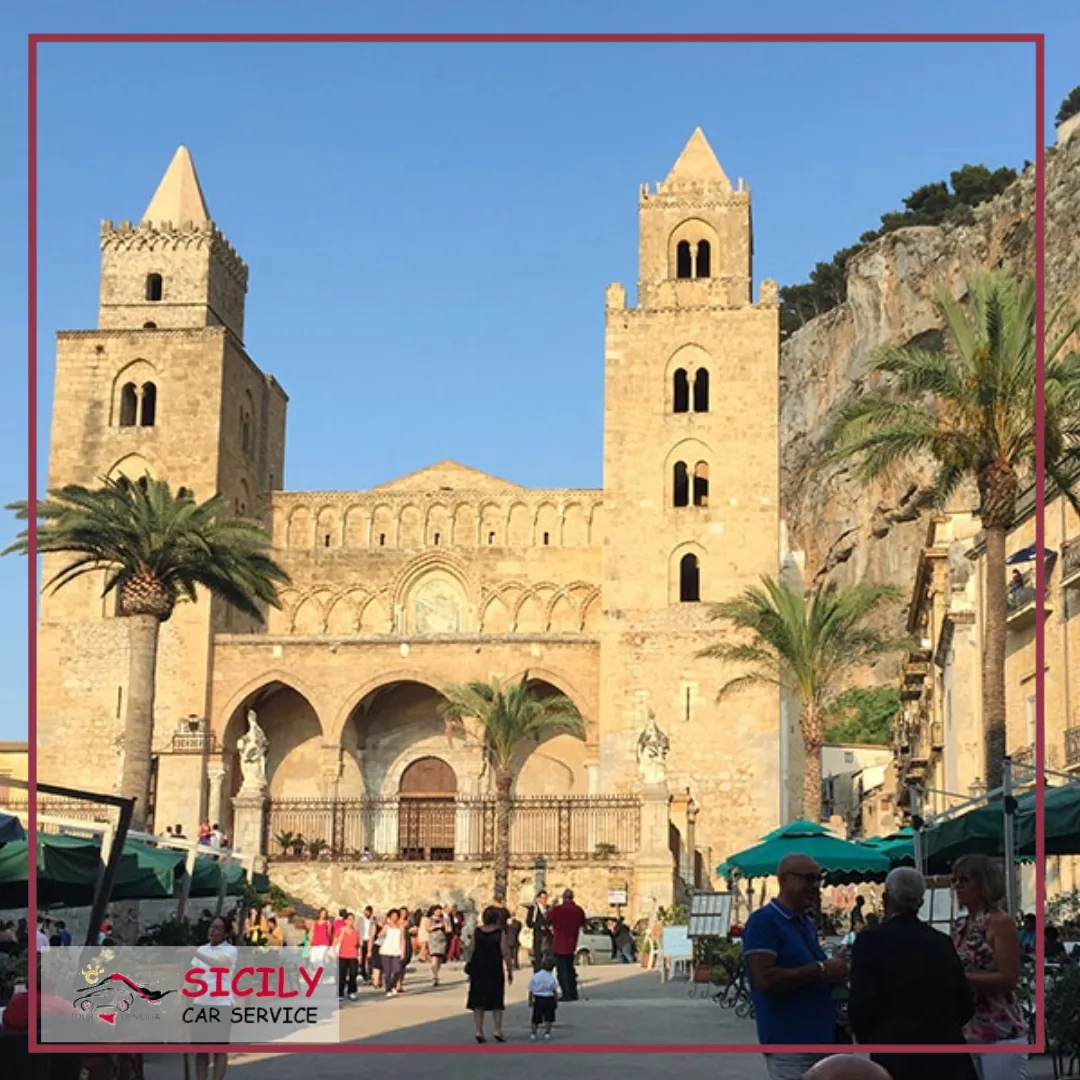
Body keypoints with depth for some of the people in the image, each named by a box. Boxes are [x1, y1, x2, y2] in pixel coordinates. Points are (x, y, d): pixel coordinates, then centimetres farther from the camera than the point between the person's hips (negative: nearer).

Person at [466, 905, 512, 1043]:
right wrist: (509, 971, -1)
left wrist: (470, 968, 12)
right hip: (495, 970, -3)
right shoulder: (500, 933, -8)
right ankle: (497, 1030, 4)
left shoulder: (477, 932, 0)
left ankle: (479, 1031, 7)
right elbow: (504, 954, -9)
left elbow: (472, 951, 2)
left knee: (478, 1001, 8)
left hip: (478, 970, 3)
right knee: (496, 1001, 8)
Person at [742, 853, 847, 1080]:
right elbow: (764, 979, -21)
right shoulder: (764, 921, -11)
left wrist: (833, 975, 4)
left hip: (820, 1039, 9)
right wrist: (820, 970, -18)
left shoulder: (807, 923, 17)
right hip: (788, 1043, -9)